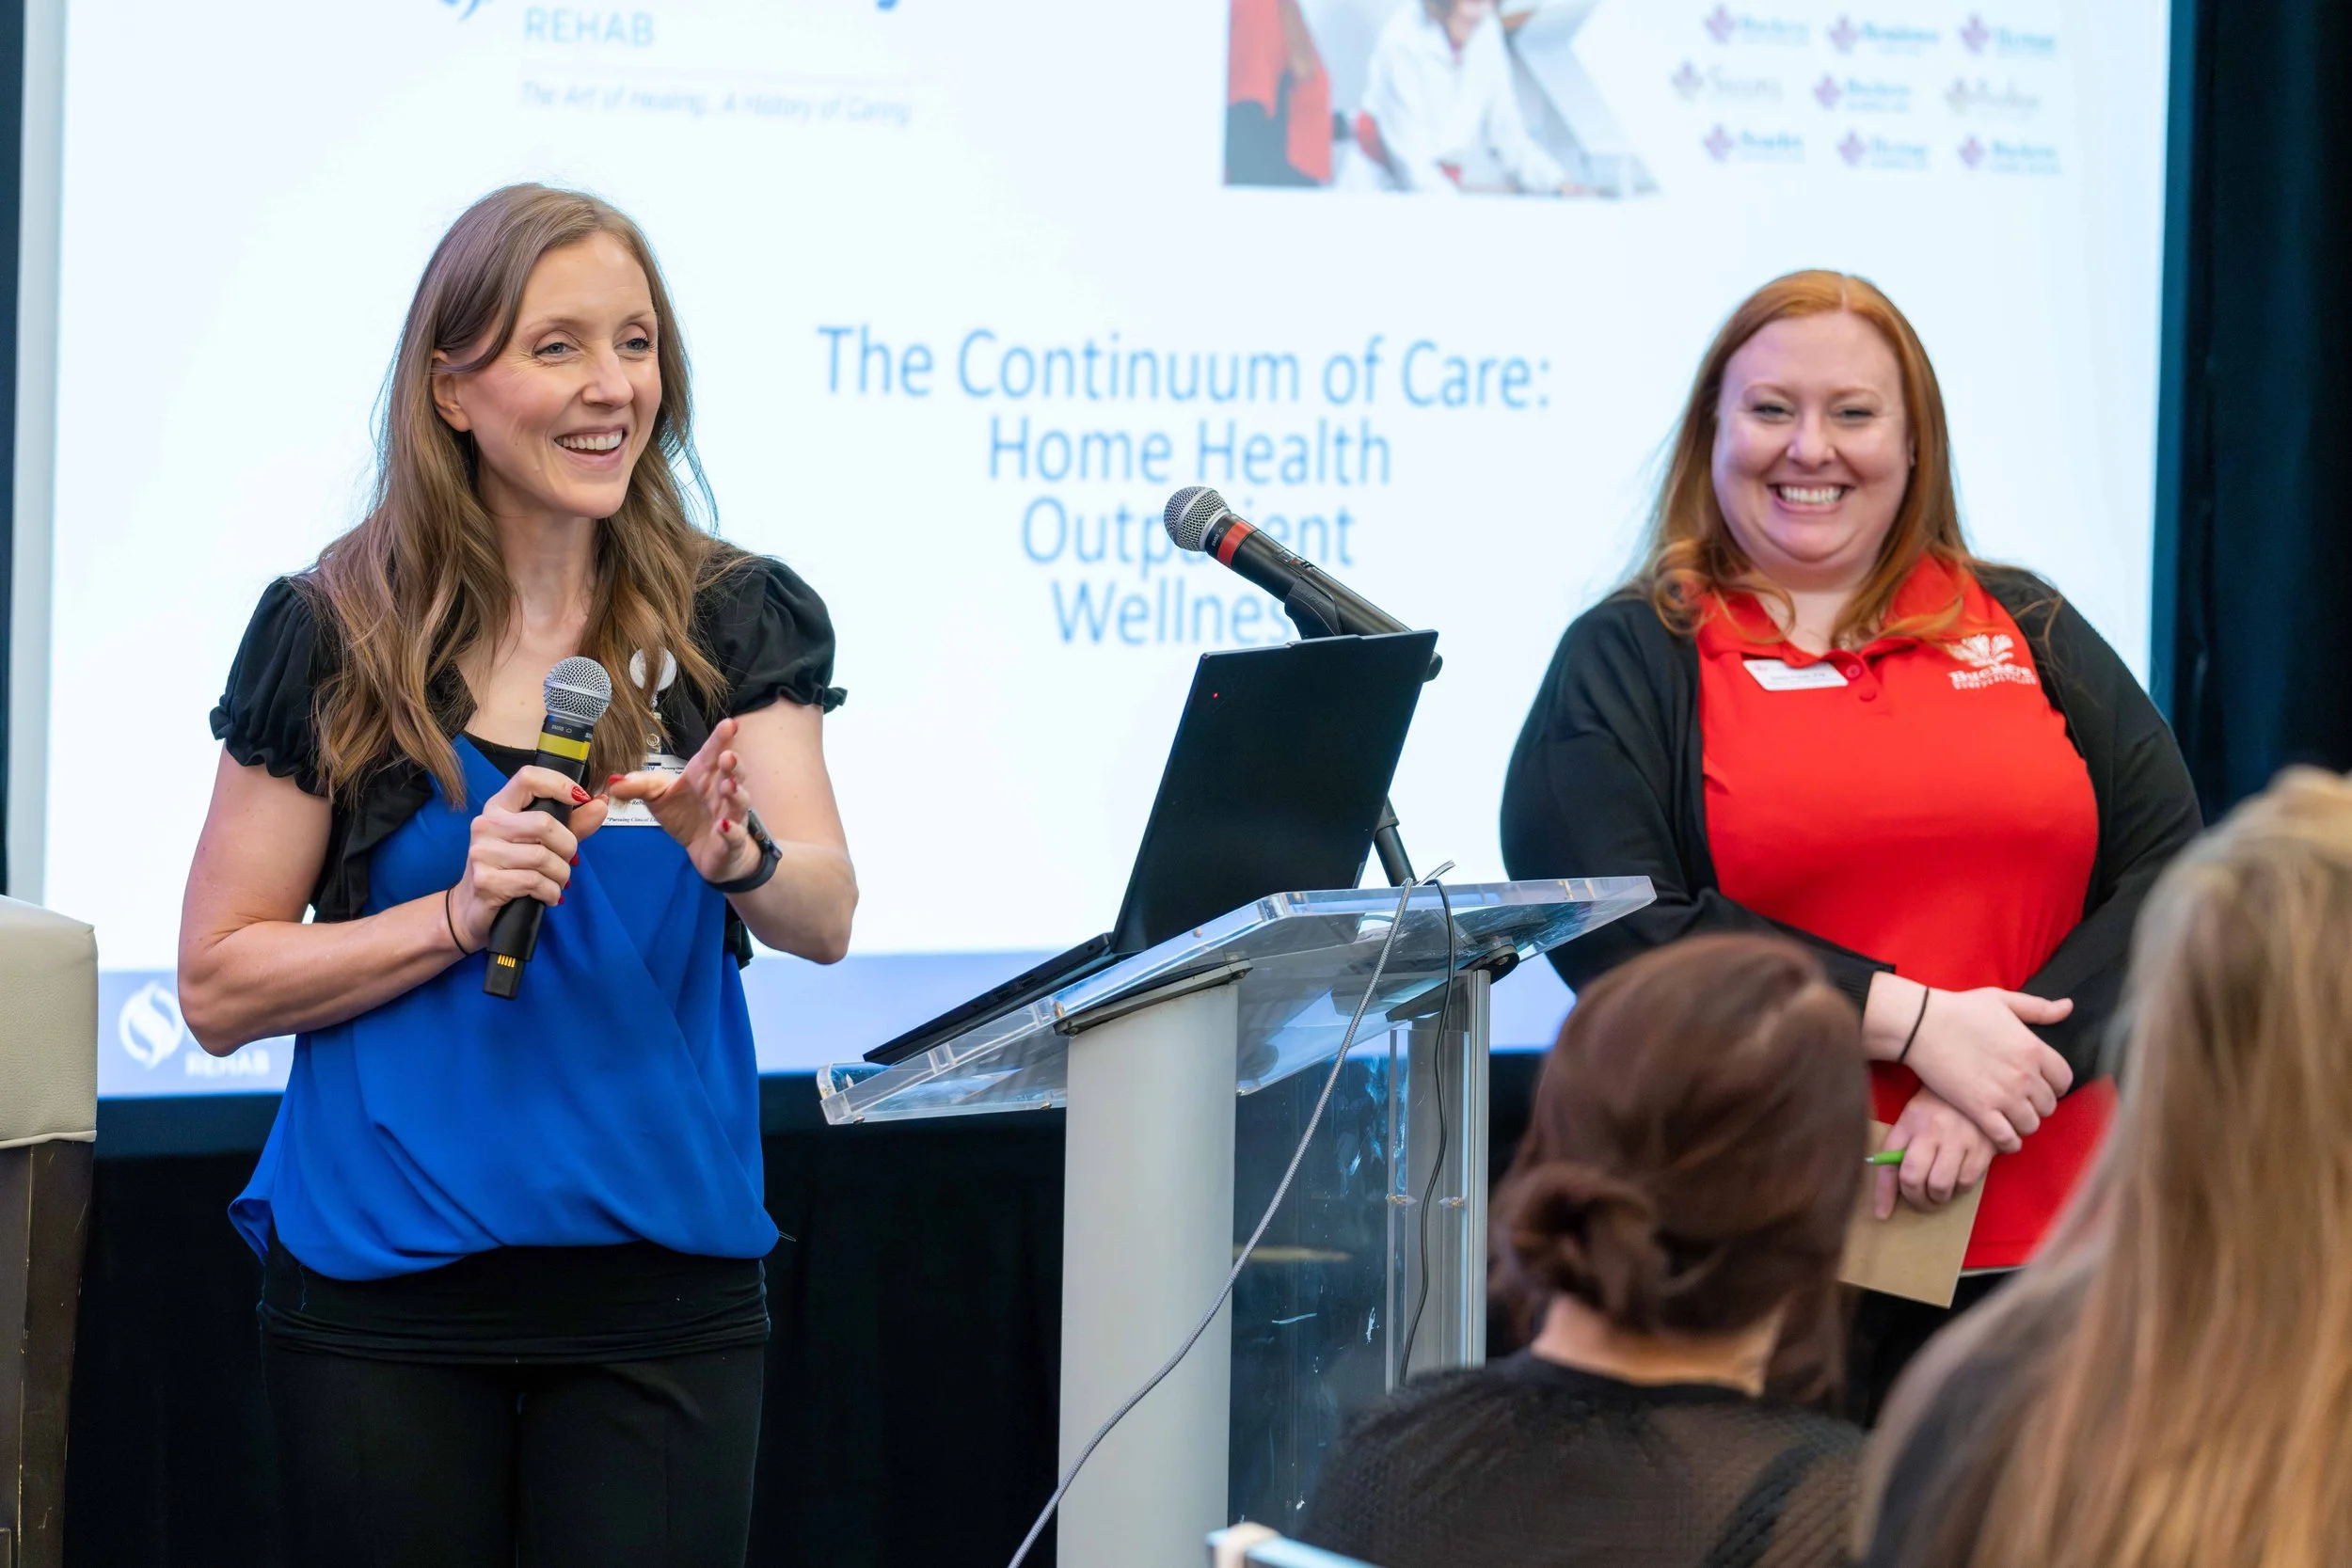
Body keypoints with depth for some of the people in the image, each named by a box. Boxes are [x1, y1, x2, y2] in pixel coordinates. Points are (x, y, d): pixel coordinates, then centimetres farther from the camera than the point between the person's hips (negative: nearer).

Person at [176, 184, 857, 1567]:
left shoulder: (736, 624, 4)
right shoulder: (332, 637, 0)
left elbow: (827, 918, -8)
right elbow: (220, 986, -1)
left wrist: (733, 853, -30)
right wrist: (462, 911, -15)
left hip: (666, 1281, 1)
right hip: (386, 1289, -1)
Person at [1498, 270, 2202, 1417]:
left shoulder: (2032, 634, 15)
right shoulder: (1628, 663, 6)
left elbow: (2172, 874, 4)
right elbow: (1617, 931, -9)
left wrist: (2002, 1075, -11)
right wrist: (1916, 1023, -14)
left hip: (2033, 1242, 3)